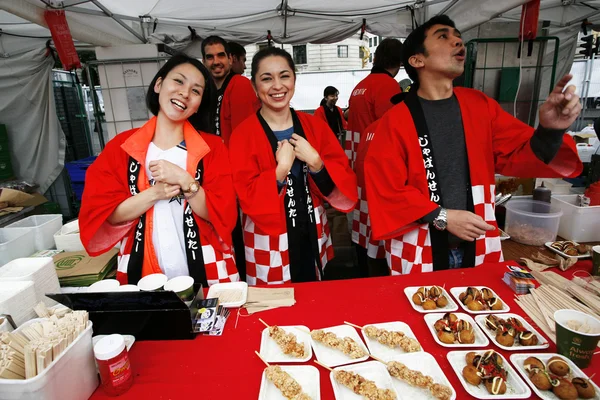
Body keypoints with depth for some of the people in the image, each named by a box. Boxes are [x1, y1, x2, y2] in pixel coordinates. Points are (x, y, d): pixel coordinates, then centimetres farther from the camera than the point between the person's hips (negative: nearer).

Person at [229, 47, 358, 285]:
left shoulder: (315, 126, 0)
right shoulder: (243, 135, -10)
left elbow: (344, 187, -4)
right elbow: (248, 199, -16)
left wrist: (315, 162, -20)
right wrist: (281, 168, -25)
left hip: (313, 239, 4)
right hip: (269, 246, -3)